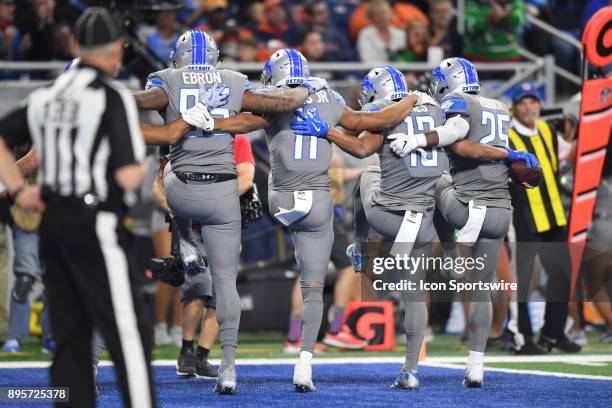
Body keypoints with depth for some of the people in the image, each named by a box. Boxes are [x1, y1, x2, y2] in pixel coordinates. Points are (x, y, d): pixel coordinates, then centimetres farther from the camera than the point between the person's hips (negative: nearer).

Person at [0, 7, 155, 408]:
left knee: (71, 335, 11)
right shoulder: (114, 97, -11)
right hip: (92, 225, -7)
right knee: (126, 334, -6)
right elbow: (127, 176, -17)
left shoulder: (49, 94, 10)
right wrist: (141, 167, 4)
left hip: (52, 224, 7)